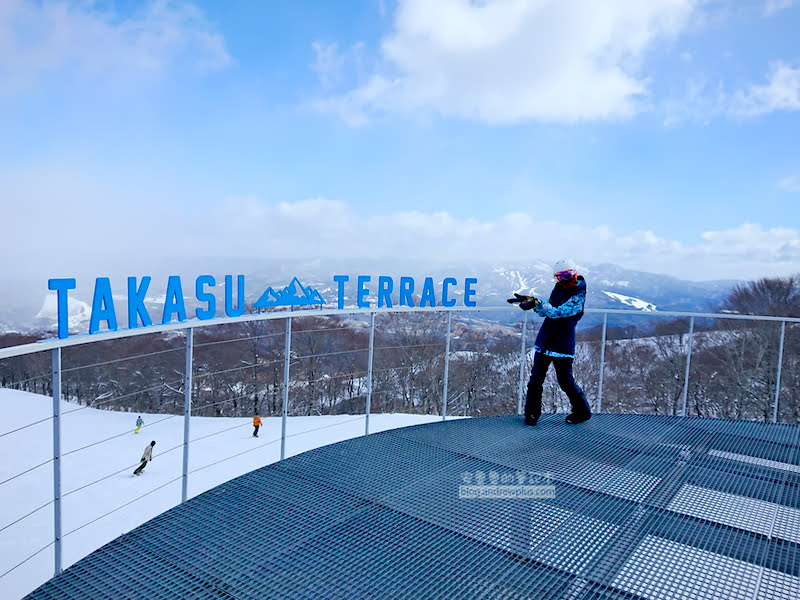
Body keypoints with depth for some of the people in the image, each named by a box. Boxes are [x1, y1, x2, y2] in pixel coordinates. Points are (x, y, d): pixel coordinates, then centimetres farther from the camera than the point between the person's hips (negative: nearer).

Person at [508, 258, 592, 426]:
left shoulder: (578, 296, -13)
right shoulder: (558, 289, 11)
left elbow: (557, 312, -24)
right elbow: (545, 312, 12)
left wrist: (536, 303, -32)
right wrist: (528, 300, -1)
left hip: (562, 346, -7)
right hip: (544, 342, 7)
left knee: (566, 381, 4)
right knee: (536, 379, 6)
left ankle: (583, 412, 25)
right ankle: (532, 412, 19)